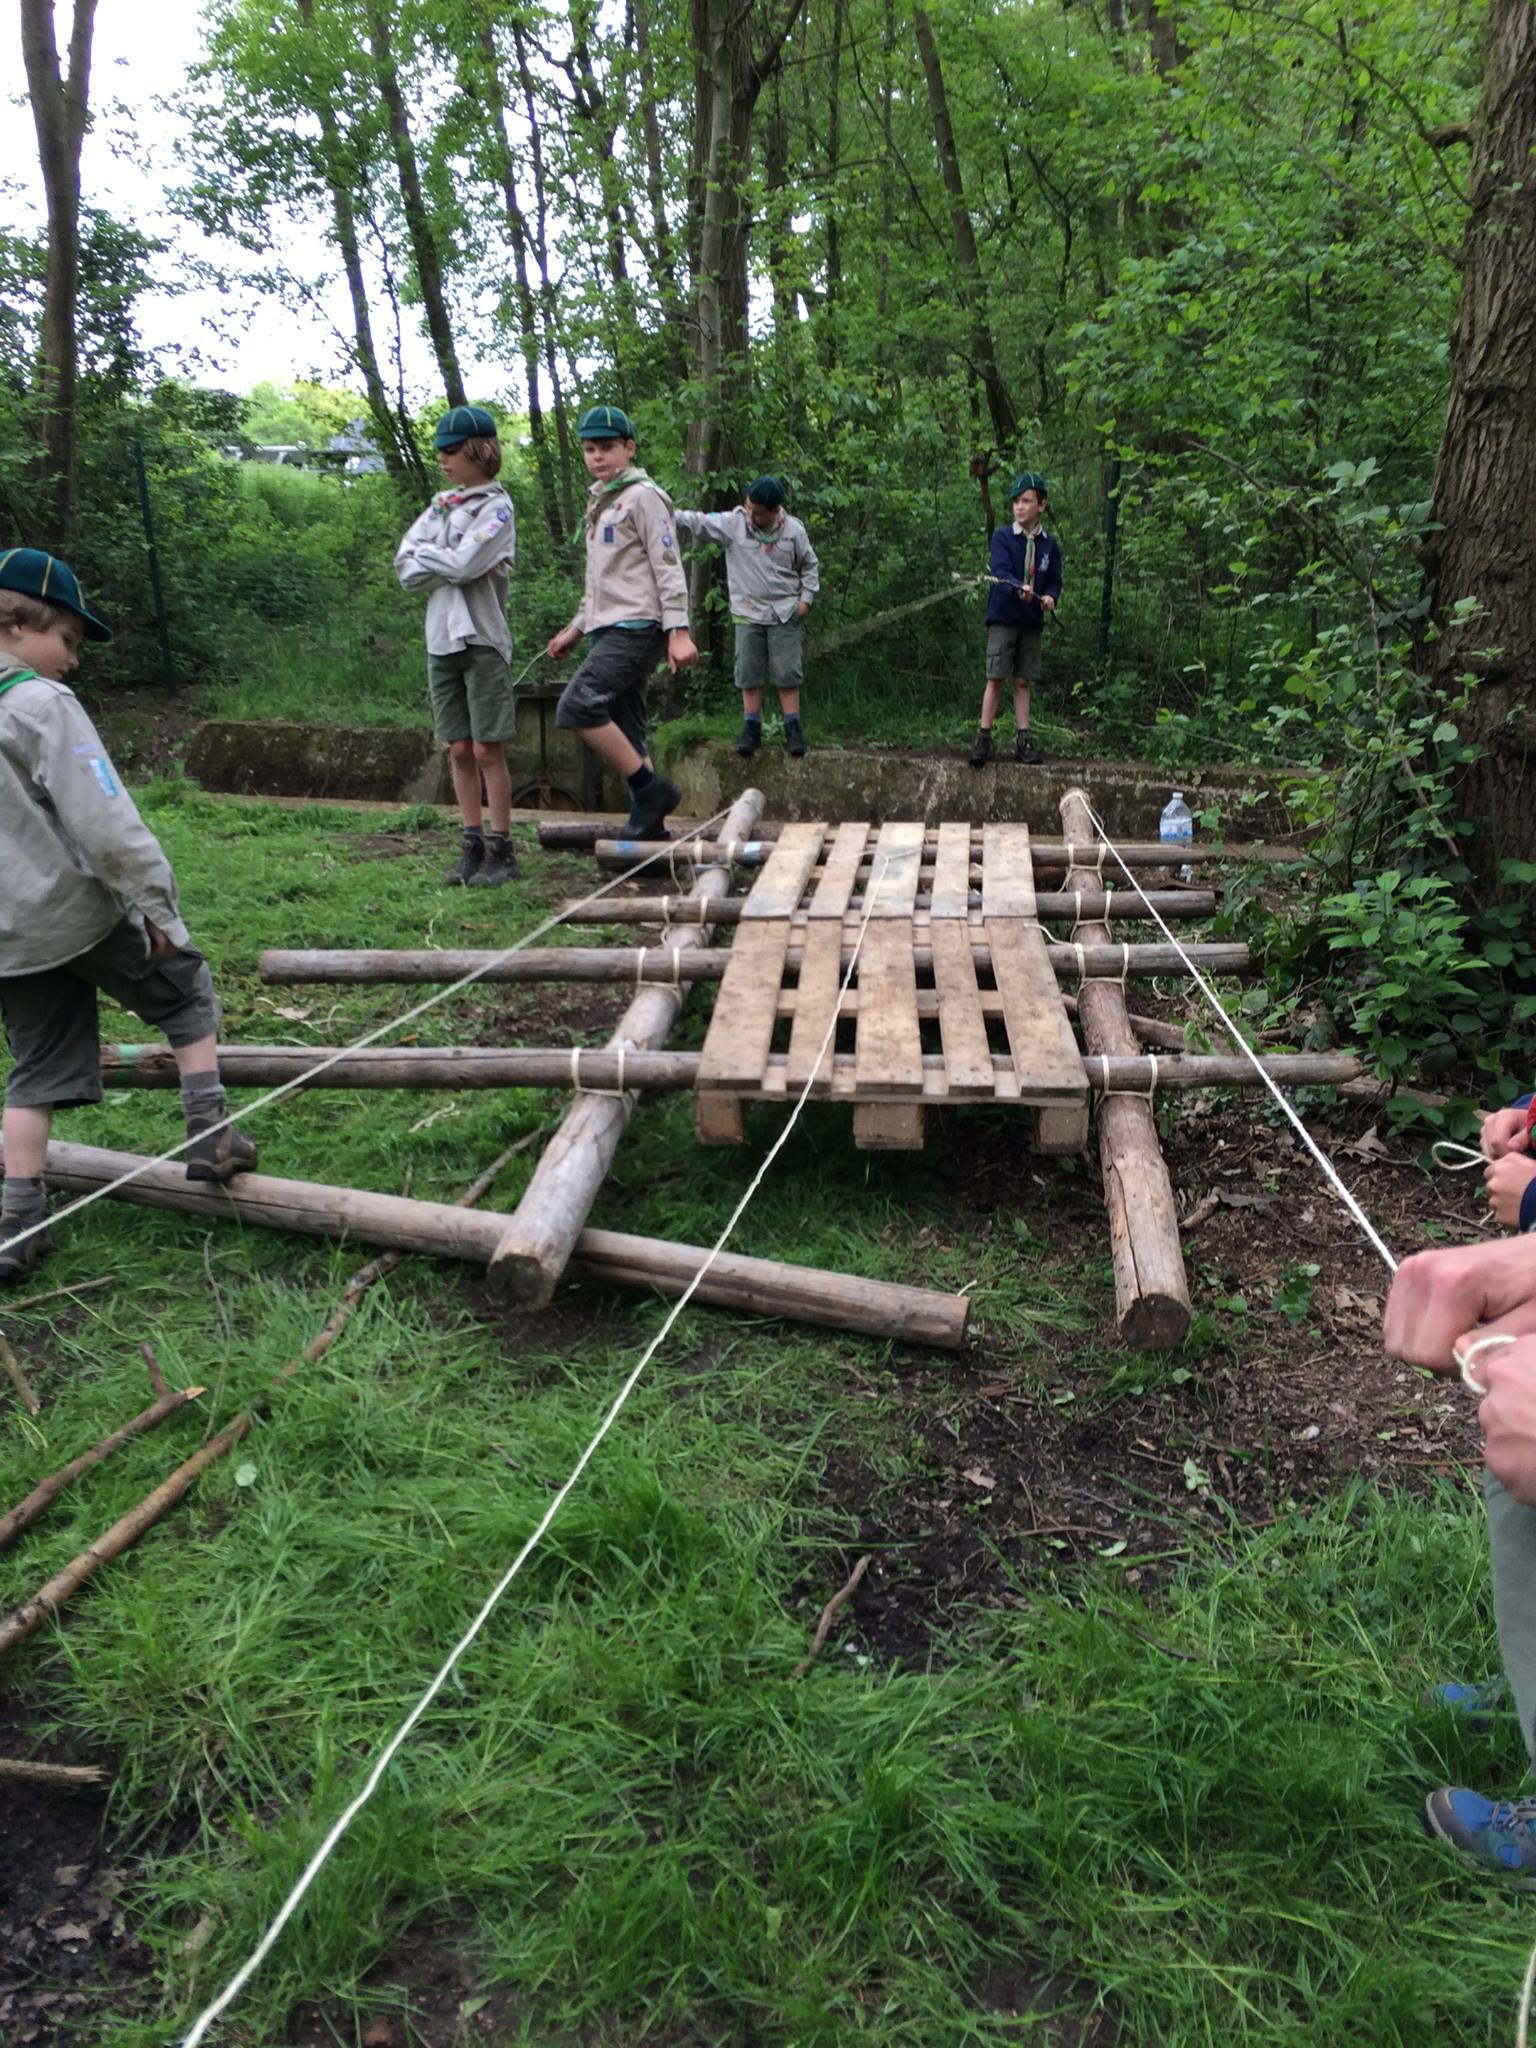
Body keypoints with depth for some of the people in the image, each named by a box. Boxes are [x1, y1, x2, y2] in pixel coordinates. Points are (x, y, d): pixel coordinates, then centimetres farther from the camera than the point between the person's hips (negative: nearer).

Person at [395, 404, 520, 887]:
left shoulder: (496, 508, -4)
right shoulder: (441, 504, 14)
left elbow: (463, 565, -18)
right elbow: (406, 569, 6)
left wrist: (424, 554, -2)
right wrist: (448, 565, -8)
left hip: (482, 639, -6)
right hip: (441, 639, 6)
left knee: (487, 749, -4)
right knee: (459, 749, 7)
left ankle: (500, 850, 2)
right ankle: (472, 845, 13)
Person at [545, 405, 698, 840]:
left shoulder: (643, 496, -5)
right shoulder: (600, 502, 22)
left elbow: (668, 566, -12)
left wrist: (678, 630, -20)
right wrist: (576, 628, 27)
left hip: (637, 628, -9)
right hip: (611, 630, 9)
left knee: (577, 707, -21)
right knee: (625, 733, 6)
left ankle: (652, 790, -14)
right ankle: (648, 821, 10)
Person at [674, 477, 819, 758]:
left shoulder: (794, 530, -3)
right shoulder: (732, 523, -6)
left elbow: (809, 566, 9)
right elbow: (699, 522, -13)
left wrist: (806, 598, 0)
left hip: (785, 615, -1)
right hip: (748, 614, 1)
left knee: (787, 674, -2)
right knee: (749, 675, 2)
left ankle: (793, 729, 6)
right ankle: (751, 728, 10)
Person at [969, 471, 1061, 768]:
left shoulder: (1050, 544, 6)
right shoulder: (1002, 537, -4)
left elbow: (1054, 580, 8)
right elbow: (1000, 573, -17)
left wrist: (1050, 597, -14)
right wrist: (1019, 589, -37)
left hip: (1032, 622, 3)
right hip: (1003, 618, -3)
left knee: (1023, 682, 7)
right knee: (995, 679, -5)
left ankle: (1023, 741, 10)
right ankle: (984, 739, -1)